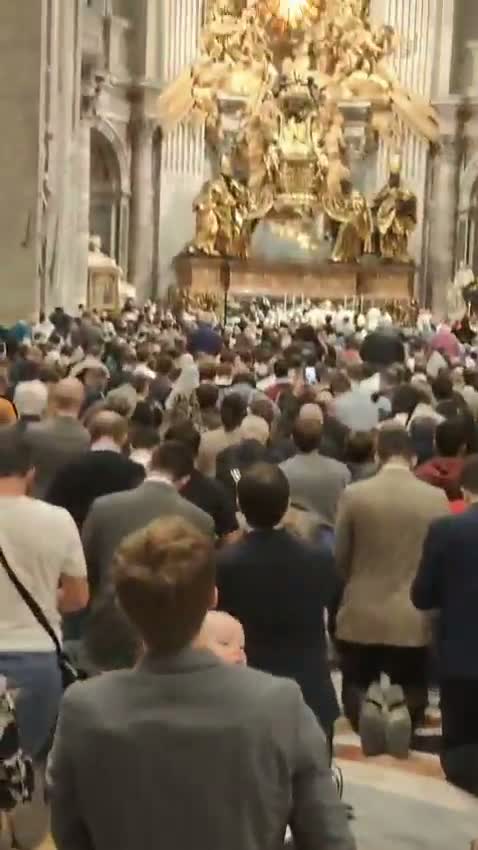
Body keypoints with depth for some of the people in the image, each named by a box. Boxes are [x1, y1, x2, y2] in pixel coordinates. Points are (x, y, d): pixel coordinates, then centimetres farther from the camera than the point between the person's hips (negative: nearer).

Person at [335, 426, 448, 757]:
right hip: (414, 619, 0)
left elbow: (339, 558, 1)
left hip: (361, 616, 0)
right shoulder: (436, 498, -6)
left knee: (355, 687, 19)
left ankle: (366, 704, -14)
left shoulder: (354, 494, -7)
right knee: (414, 690, 18)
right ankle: (403, 707, -15)